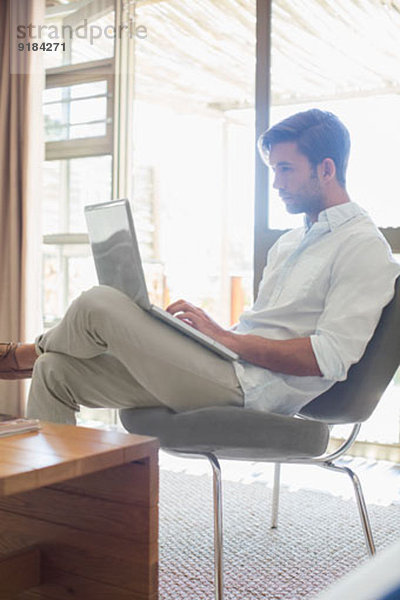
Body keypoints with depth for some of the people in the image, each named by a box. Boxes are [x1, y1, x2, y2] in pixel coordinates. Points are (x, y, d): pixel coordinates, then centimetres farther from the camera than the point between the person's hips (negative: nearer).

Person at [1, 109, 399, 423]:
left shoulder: (365, 247, -6)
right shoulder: (289, 242, 24)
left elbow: (328, 357, -17)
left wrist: (226, 339, -13)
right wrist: (211, 329, 5)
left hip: (249, 387, -9)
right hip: (227, 366, 10)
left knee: (99, 304, -16)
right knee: (55, 372, 3)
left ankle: (34, 348, 18)